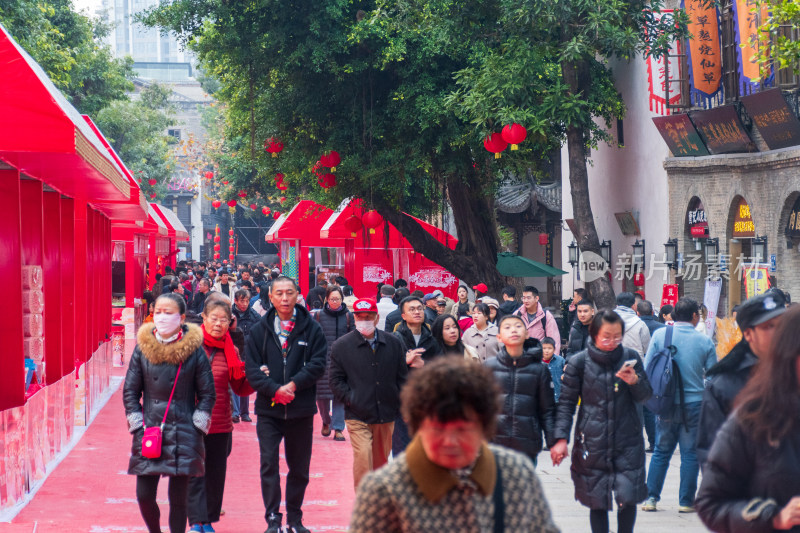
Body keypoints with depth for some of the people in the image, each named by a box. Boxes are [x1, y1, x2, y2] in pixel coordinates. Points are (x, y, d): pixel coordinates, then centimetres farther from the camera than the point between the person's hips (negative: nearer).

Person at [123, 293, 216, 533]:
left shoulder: (194, 351, -3)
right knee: (144, 495, 0)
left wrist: (196, 426, -3)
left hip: (183, 435, -2)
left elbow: (207, 393, 4)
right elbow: (130, 391, 9)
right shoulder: (143, 348, 3)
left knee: (178, 499, 1)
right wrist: (137, 424, 2)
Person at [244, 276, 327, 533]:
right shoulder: (259, 330, 2)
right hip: (268, 409, 0)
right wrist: (274, 389, -16)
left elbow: (318, 364, -5)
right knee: (269, 465, -5)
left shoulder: (312, 329, 1)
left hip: (301, 410, 1)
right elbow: (252, 369, -3)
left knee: (299, 468, 10)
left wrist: (294, 385, -17)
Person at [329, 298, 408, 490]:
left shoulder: (393, 343, 6)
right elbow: (336, 380, 3)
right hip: (357, 417, -3)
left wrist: (403, 408, 6)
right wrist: (350, 400, -8)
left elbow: (402, 378, 11)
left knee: (381, 461, 13)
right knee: (363, 459, -17)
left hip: (386, 416, 3)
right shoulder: (341, 346, 0)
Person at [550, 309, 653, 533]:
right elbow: (566, 402, 2)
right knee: (597, 501, 4)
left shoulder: (630, 357, 4)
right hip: (592, 442, -1)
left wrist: (635, 381, -12)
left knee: (628, 497, -8)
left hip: (627, 441, 1)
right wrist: (561, 438, -6)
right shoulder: (579, 362, -2)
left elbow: (645, 396, 10)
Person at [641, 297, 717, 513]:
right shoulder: (704, 341, -5)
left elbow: (646, 369, 0)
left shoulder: (659, 334, -3)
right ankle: (686, 501, 9)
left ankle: (651, 497, 11)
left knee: (661, 451, 12)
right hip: (694, 403, -1)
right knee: (690, 453, 7)